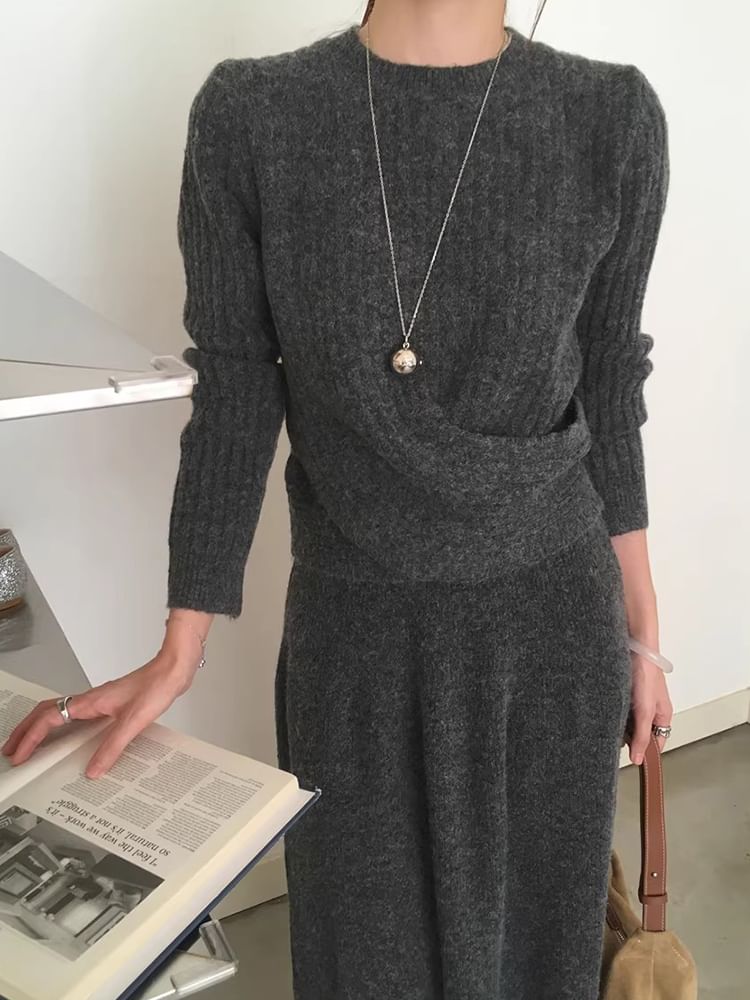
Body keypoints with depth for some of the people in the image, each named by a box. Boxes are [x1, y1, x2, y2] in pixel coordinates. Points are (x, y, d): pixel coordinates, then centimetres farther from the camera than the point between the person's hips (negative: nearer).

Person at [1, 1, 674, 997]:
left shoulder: (613, 119, -8)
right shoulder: (247, 117, -9)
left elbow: (606, 401, 1)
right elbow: (234, 404, -4)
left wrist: (642, 634, 8)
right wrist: (178, 655, -2)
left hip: (550, 617, 1)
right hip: (354, 626, 0)